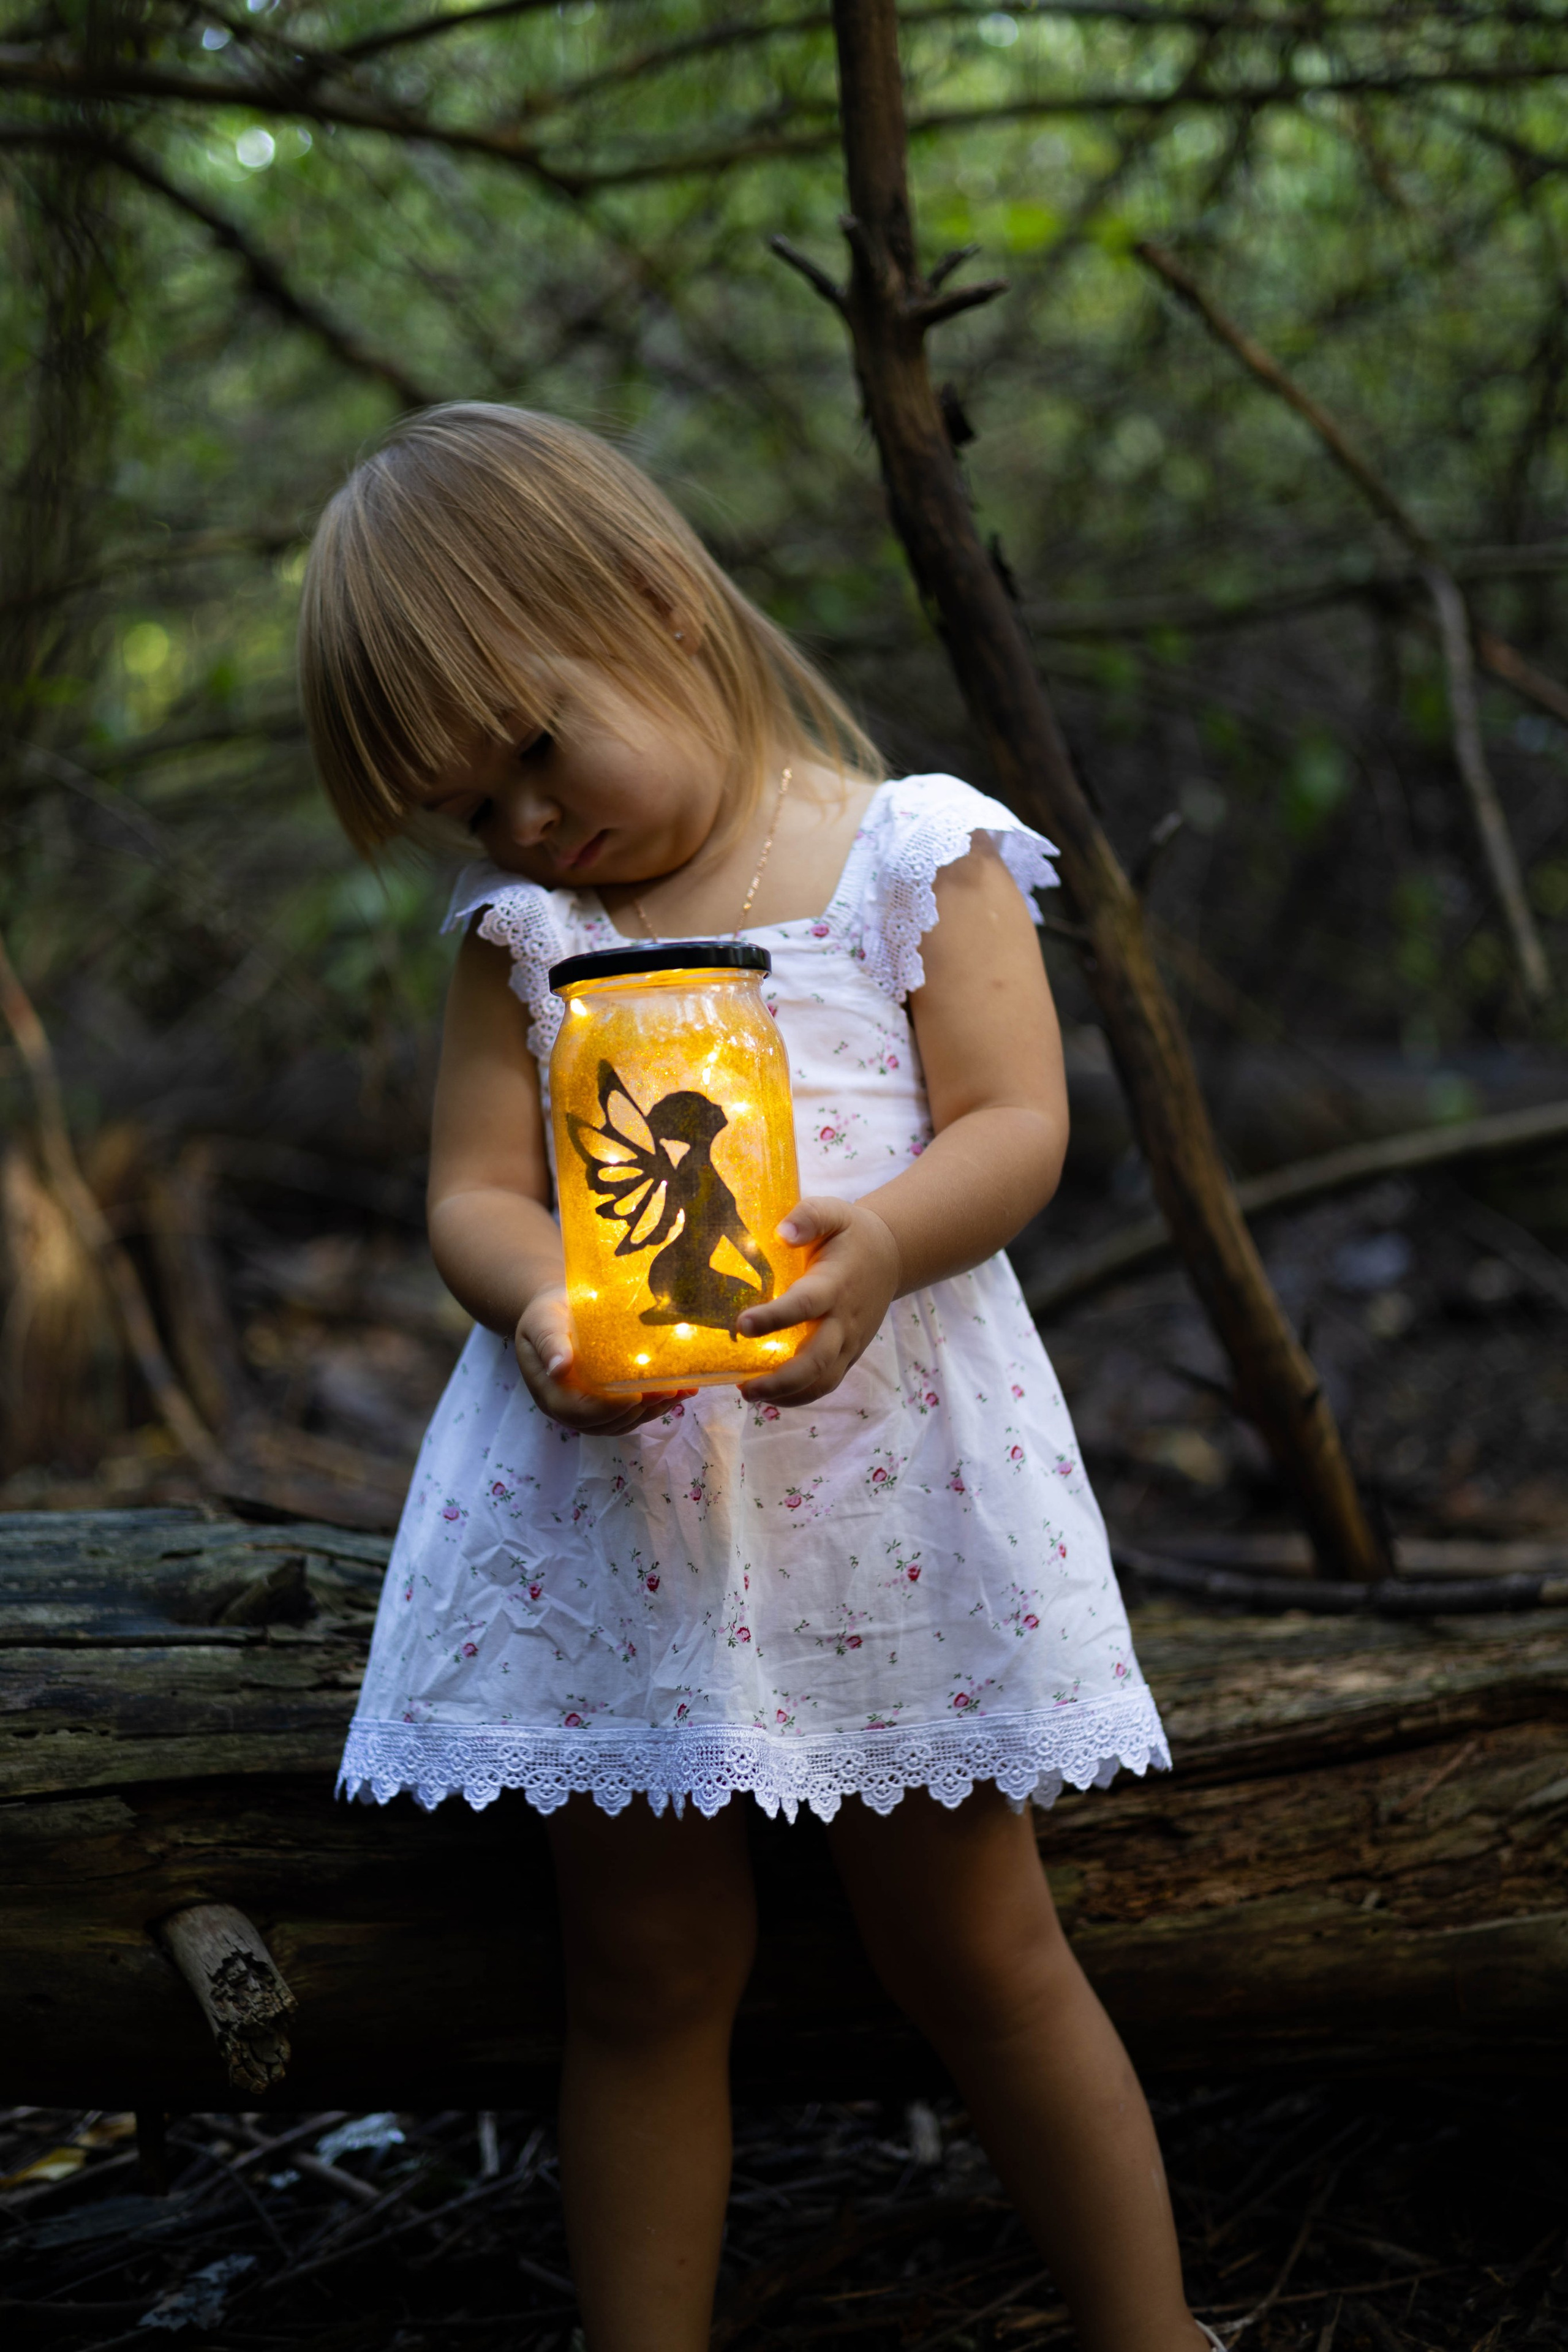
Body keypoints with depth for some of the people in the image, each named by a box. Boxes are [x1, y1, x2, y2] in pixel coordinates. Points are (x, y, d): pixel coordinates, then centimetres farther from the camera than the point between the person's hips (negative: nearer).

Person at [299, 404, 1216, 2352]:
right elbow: (470, 1189, 5)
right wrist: (539, 1296, -19)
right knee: (643, 1977, 9)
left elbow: (1017, 1124, -7)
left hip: (883, 1473, -2)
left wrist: (876, 1239, -27)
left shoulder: (915, 849, 0)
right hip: (610, 1489, 3)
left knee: (973, 1950, 7)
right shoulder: (519, 929, 9)